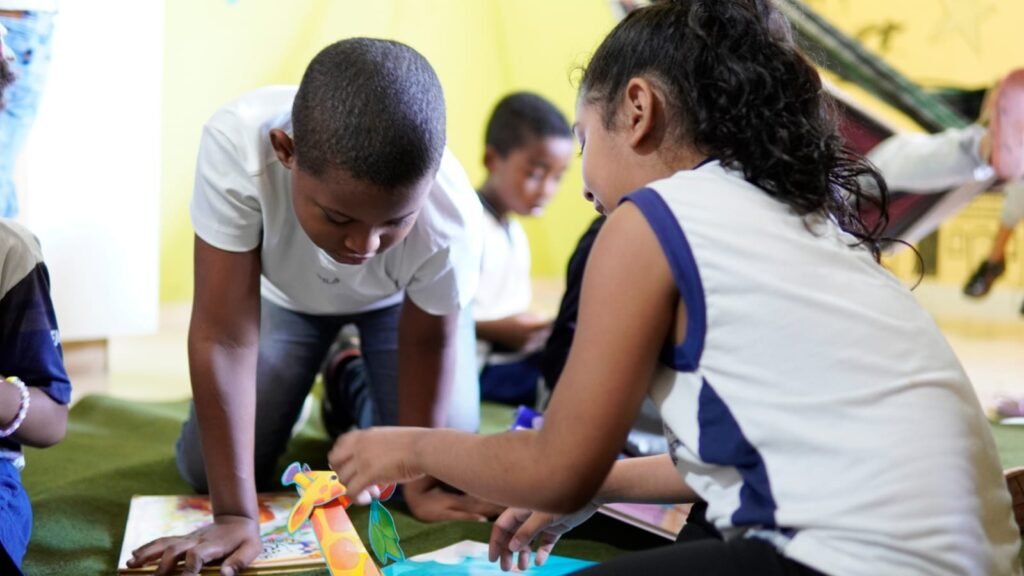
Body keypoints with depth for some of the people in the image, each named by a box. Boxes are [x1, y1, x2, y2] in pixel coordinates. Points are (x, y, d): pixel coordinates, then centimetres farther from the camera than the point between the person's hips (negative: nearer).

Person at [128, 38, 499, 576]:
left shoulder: (450, 215, -41)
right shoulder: (236, 145, -45)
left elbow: (428, 342, -19)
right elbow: (224, 337, -38)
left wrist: (422, 481, -11)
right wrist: (235, 514, -37)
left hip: (402, 298, 0)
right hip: (285, 292, 0)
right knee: (206, 468, -7)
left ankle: (352, 385, 23)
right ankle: (316, 383, 23)